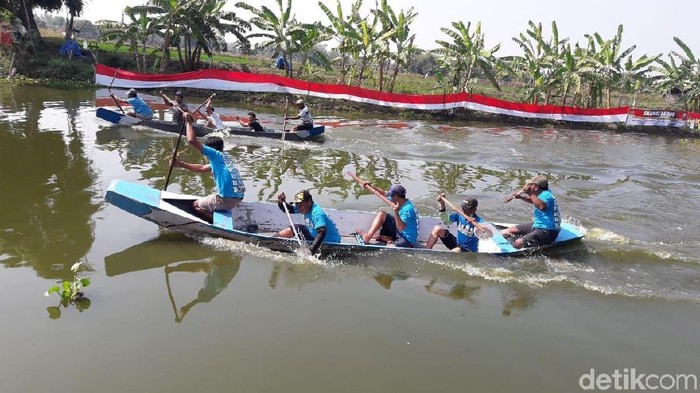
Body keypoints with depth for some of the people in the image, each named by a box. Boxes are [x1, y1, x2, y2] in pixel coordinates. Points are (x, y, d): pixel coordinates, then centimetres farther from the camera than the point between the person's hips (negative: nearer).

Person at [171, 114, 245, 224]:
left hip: (227, 199, -9)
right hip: (238, 198, 9)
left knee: (196, 206, 14)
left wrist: (188, 122, 3)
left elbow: (192, 141, -11)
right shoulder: (224, 157, 20)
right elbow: (202, 168, 30)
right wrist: (181, 164, 30)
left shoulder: (216, 154, -5)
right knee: (205, 201, 33)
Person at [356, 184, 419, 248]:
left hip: (407, 240, -9)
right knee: (381, 214, 5)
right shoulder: (402, 202, 1)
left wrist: (396, 213, -47)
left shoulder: (408, 208, -27)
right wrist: (372, 187, 10)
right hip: (398, 231, 9)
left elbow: (401, 228, -36)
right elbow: (385, 194, 15)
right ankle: (368, 236, -5)